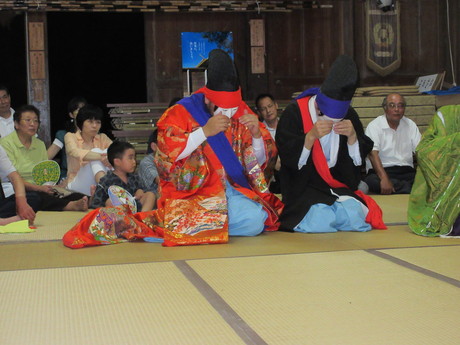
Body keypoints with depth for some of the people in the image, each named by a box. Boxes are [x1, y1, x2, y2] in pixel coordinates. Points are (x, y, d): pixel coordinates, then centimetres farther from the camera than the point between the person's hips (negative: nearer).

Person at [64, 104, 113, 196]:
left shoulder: (102, 138, 13)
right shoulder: (70, 136, 1)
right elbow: (75, 152, -23)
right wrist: (100, 156, -41)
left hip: (97, 184, 3)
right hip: (76, 184, -3)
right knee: (96, 151, -24)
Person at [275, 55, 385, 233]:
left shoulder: (349, 115, 5)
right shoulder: (294, 113, -9)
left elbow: (358, 161, 5)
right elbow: (289, 160, -12)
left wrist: (353, 136, -14)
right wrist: (311, 136, -26)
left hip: (339, 187, 4)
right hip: (304, 188, -4)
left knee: (355, 217, -22)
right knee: (320, 222, -29)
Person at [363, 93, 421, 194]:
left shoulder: (410, 125, 15)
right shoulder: (374, 126, 1)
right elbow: (373, 154, -14)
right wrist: (384, 178, -30)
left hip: (406, 172, 2)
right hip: (380, 171, -2)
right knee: (373, 181, -39)